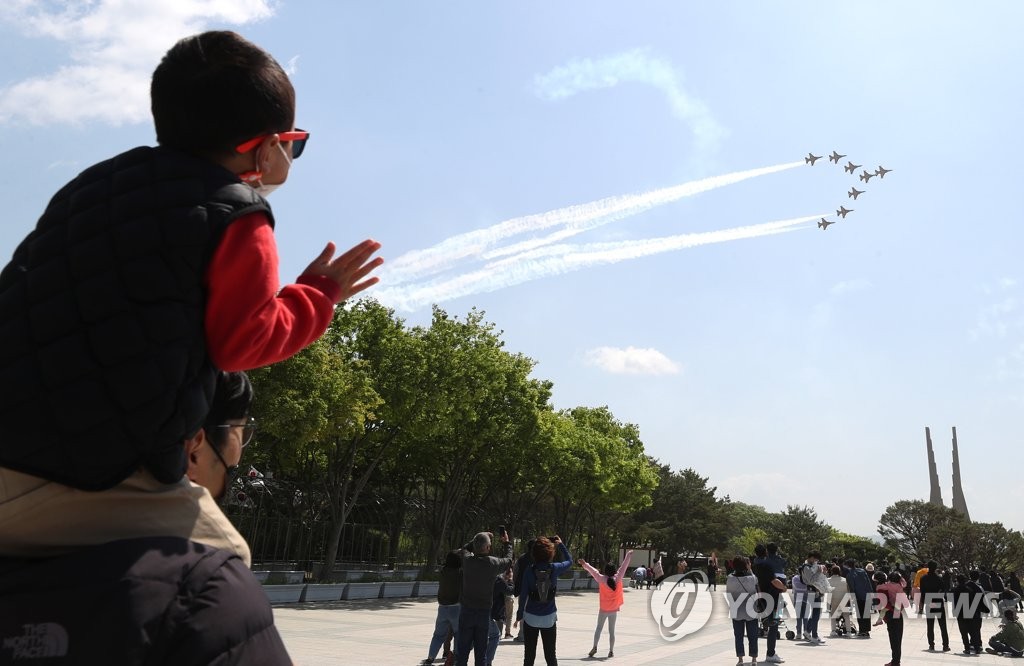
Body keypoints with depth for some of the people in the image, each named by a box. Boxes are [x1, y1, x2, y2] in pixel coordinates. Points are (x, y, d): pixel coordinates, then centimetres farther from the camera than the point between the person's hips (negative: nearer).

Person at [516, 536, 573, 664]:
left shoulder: (529, 570, -11)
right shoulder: (554, 568, -9)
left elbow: (523, 594, -7)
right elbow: (569, 561, 12)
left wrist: (519, 615, 2)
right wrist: (561, 545, 17)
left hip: (531, 617, 0)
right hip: (549, 618, 0)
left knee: (529, 655, 8)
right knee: (550, 655, 10)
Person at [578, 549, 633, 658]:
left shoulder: (601, 579, -13)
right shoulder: (618, 578, -10)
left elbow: (593, 570, -4)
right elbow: (623, 566, -2)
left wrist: (584, 564, 8)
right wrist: (628, 556, 8)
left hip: (603, 610, -1)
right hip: (614, 610, 1)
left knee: (599, 628, 6)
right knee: (612, 630, 9)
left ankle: (594, 647, -8)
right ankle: (611, 651, 8)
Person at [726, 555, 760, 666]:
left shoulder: (730, 578, -11)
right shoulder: (752, 577, -16)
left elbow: (728, 595, -1)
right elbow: (757, 593, -6)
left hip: (736, 612, 1)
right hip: (751, 612, -1)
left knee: (738, 636, 9)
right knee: (752, 636, 10)